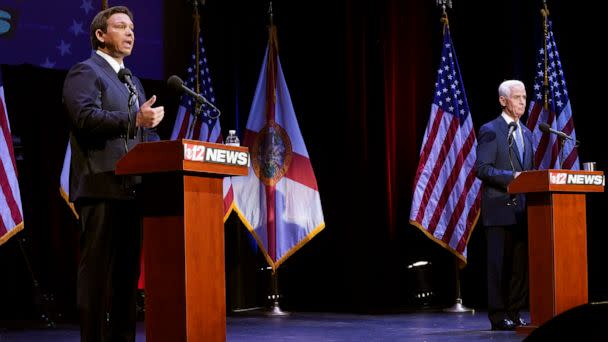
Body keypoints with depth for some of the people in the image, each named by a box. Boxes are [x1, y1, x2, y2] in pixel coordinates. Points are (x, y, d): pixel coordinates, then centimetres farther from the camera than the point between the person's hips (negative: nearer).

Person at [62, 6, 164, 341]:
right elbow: (86, 117, -18)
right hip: (101, 189, -8)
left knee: (127, 272, 9)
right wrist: (135, 119, -28)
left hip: (132, 189, 8)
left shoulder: (132, 81, 25)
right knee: (98, 271, -7)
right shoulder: (84, 72, -2)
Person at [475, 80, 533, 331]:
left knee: (521, 263, 7)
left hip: (522, 209, 7)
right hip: (499, 207, -7)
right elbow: (482, 169, -12)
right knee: (499, 263, -4)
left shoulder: (526, 133, 18)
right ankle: (498, 316, 1)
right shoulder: (490, 131, -4)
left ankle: (514, 314, 14)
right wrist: (512, 176, -21)